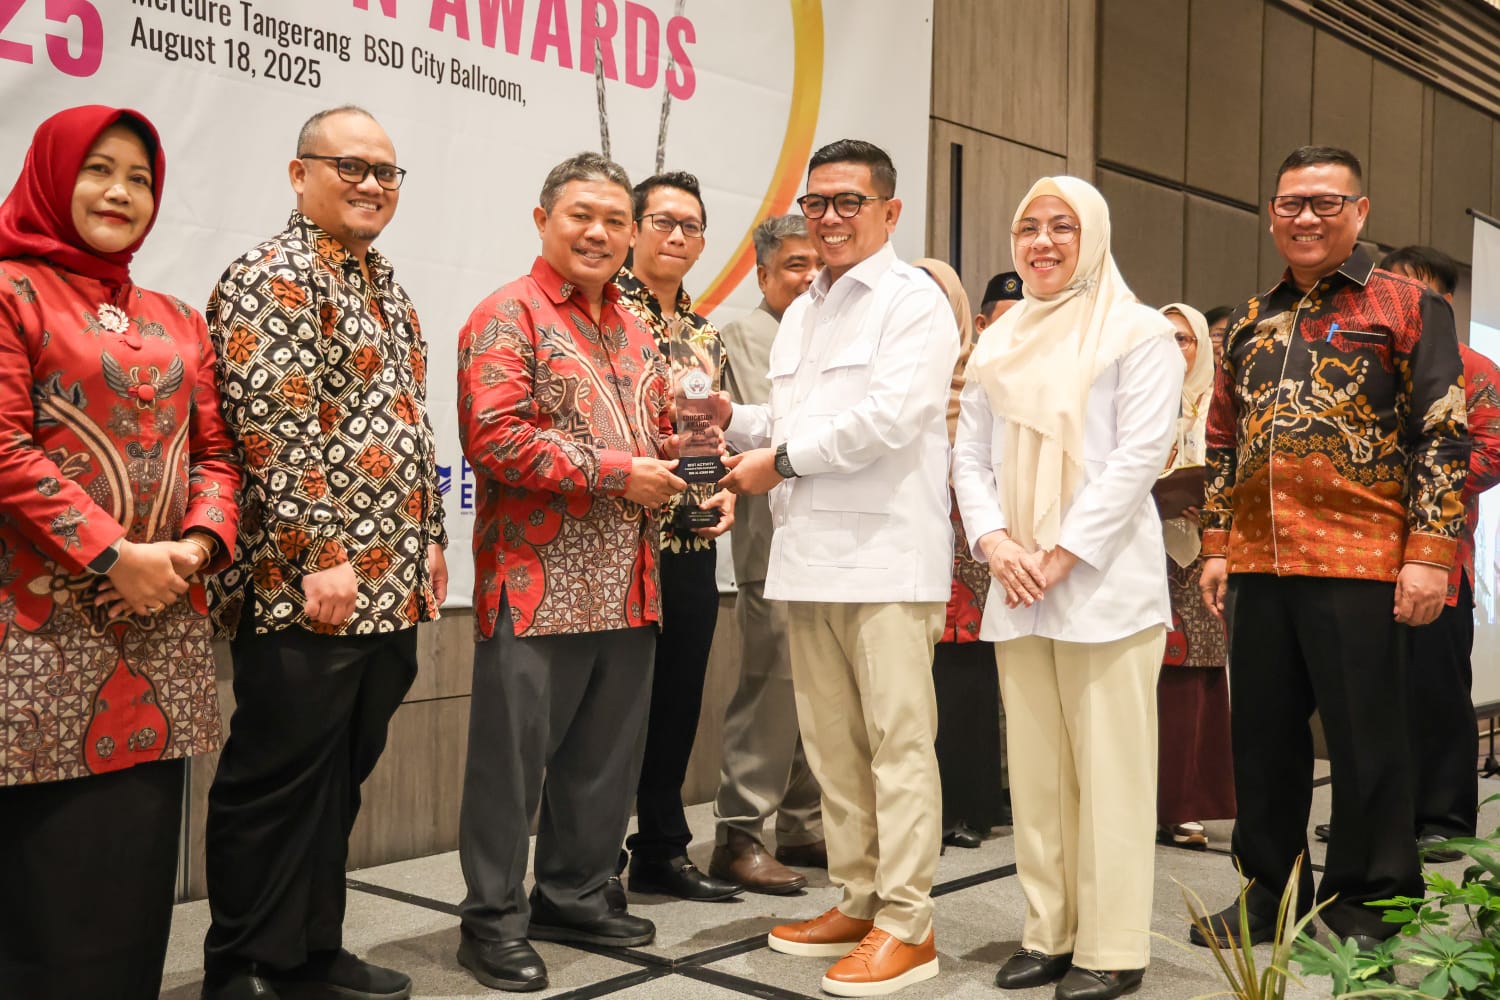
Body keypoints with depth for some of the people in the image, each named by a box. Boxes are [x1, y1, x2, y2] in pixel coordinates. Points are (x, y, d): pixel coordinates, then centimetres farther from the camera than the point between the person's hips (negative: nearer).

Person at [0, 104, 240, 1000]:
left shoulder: (176, 320, 18)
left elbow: (213, 450, 13)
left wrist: (199, 544, -6)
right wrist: (113, 555, -16)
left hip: (161, 624, 6)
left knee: (141, 856, 10)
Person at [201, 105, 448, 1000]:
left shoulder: (388, 288, 18)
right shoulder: (270, 280, -9)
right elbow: (272, 429, -18)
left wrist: (429, 538, 16)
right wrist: (323, 556, -20)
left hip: (391, 586, 9)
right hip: (306, 586, -8)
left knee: (339, 777, 15)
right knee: (277, 778, 0)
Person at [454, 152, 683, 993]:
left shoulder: (636, 332, 17)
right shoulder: (509, 316, -6)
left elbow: (660, 434, 25)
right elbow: (493, 435, -18)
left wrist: (670, 463, 0)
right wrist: (612, 474, -17)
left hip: (629, 587, 8)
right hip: (539, 585, -7)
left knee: (606, 756, 14)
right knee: (513, 757, 1)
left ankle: (576, 893, 29)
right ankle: (495, 920, 14)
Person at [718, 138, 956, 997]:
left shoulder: (913, 300, -3)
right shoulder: (801, 315, 22)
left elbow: (889, 416, -16)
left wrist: (782, 459, -9)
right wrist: (734, 417, 7)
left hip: (886, 555, -8)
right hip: (808, 556, 8)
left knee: (899, 743, -4)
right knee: (832, 745, 11)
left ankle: (907, 925, 3)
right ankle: (858, 902, 22)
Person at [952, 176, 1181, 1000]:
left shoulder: (1138, 332, 1)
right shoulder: (999, 343, 17)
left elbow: (1139, 454, -9)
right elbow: (970, 456, 13)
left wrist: (1062, 556, -14)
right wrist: (994, 542, -5)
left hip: (1104, 582, -5)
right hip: (1016, 588, 5)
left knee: (1109, 769, -2)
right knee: (1035, 769, 8)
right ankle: (1048, 934, 17)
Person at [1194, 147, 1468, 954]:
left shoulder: (1408, 307, 2)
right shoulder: (1249, 324, 17)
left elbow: (1442, 435, -4)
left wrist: (1430, 550, -12)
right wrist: (1217, 545, 13)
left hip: (1360, 562, -5)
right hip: (1258, 565, 5)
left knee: (1365, 737, 3)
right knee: (1262, 736, 11)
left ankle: (1364, 898, 18)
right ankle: (1270, 891, 25)